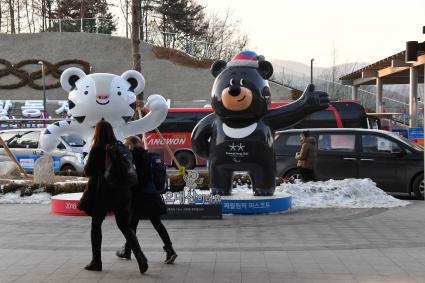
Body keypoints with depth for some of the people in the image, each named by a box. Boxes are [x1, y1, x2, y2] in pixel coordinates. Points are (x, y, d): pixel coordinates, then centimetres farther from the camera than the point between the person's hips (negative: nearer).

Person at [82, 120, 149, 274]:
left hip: (103, 192, -4)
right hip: (122, 192, 4)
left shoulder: (97, 149, -9)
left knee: (96, 225, 13)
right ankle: (140, 256, -11)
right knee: (125, 226, 8)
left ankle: (96, 261, 15)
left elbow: (88, 171, -4)